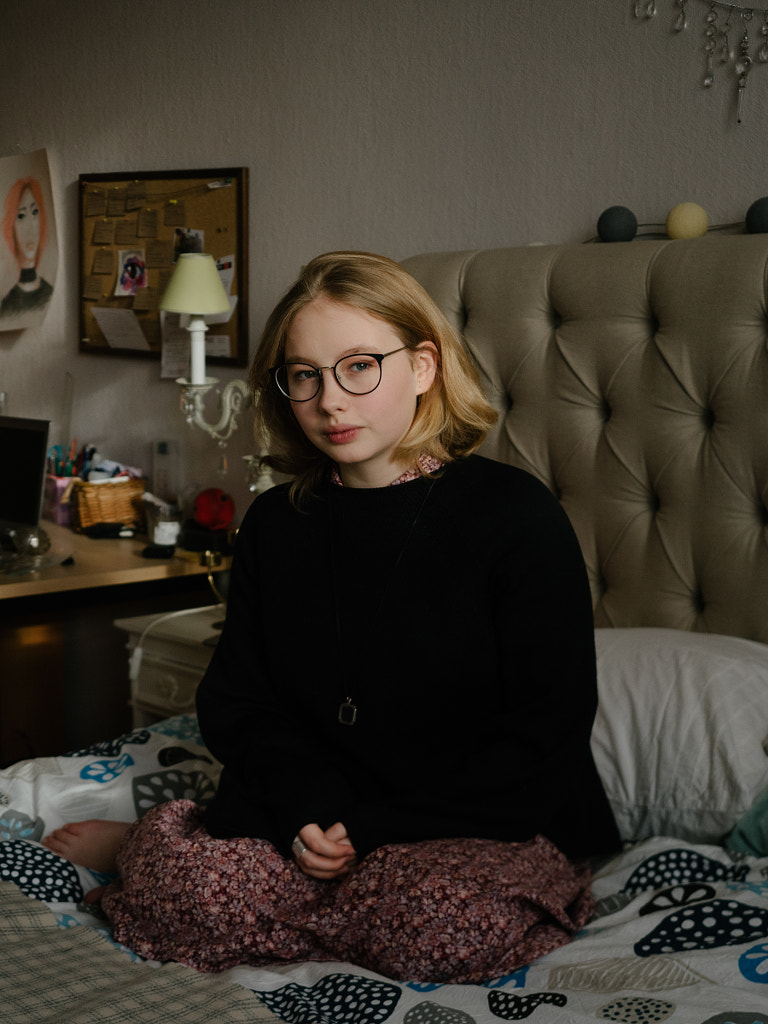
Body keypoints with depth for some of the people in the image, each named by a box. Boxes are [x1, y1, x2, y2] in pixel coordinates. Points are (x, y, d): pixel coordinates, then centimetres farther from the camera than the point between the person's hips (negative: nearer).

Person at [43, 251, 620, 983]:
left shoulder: (518, 517, -7)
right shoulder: (274, 525, 7)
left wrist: (370, 828, -15)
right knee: (178, 891, -30)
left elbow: (544, 739, -9)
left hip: (493, 829, -1)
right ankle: (148, 839, 8)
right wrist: (310, 811, -11)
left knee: (456, 924, -36)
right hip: (313, 818, 2)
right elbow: (235, 704, 10)